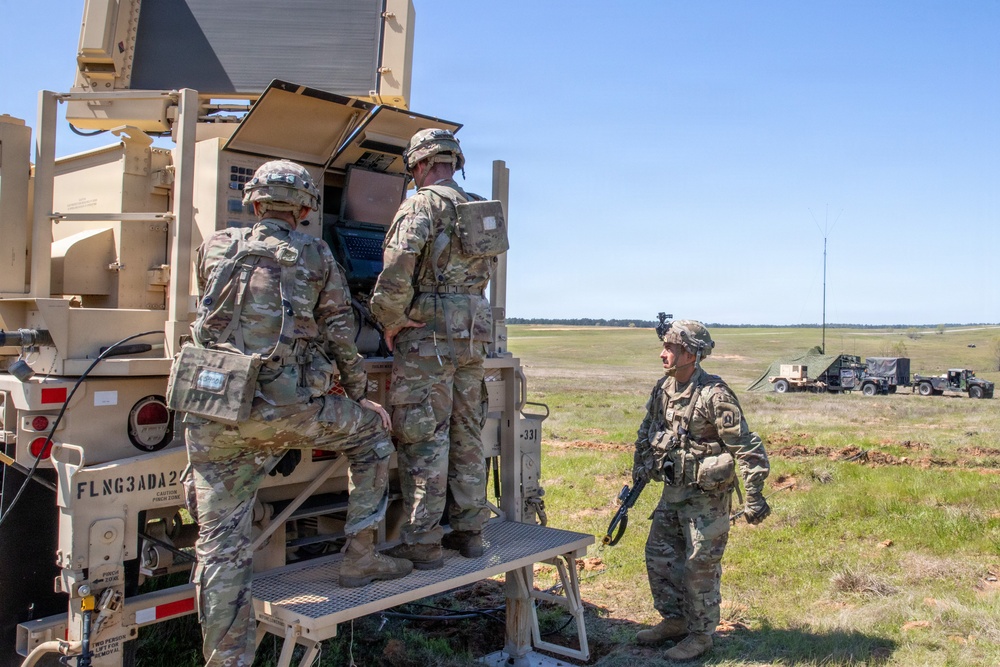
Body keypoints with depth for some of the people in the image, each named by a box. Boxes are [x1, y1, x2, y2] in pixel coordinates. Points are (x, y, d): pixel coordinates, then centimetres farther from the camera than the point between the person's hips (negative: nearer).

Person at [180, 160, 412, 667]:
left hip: (212, 416, 3)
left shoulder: (214, 248, 13)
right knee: (373, 430, 23)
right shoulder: (316, 255, 7)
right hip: (288, 409, -2)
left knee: (220, 545, 10)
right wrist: (358, 395, 24)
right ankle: (359, 557, 23)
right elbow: (340, 336, 9)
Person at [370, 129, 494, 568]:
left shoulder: (421, 205, -7)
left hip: (428, 334, -7)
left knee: (423, 438, -3)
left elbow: (398, 269, -20)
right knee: (467, 434, 13)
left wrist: (389, 321, -8)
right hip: (474, 331, 7)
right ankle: (469, 531, 21)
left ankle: (421, 543, 2)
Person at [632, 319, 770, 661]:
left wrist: (754, 496, -20)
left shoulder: (714, 395, -21)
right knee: (658, 556, 15)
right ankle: (674, 620, 32)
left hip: (707, 495, -8)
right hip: (672, 492, 8)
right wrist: (639, 473, 16)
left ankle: (701, 634, 21)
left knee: (700, 566, 3)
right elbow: (647, 433, 16)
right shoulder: (663, 388, 1)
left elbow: (747, 446, -19)